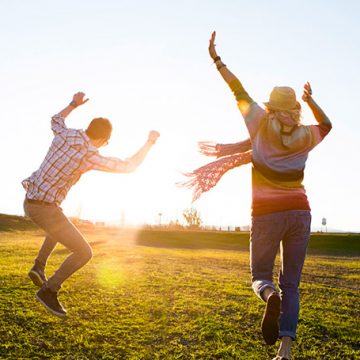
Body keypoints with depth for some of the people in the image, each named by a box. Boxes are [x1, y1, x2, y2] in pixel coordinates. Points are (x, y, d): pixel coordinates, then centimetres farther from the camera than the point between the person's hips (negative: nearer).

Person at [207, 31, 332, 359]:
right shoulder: (305, 137, 7)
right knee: (291, 284, 8)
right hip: (299, 212, 2)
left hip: (267, 214, -2)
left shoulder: (262, 125, 0)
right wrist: (310, 99, 28)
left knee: (260, 275, 13)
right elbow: (326, 125, 30)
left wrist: (216, 59, 16)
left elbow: (240, 92, 8)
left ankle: (270, 296, -24)